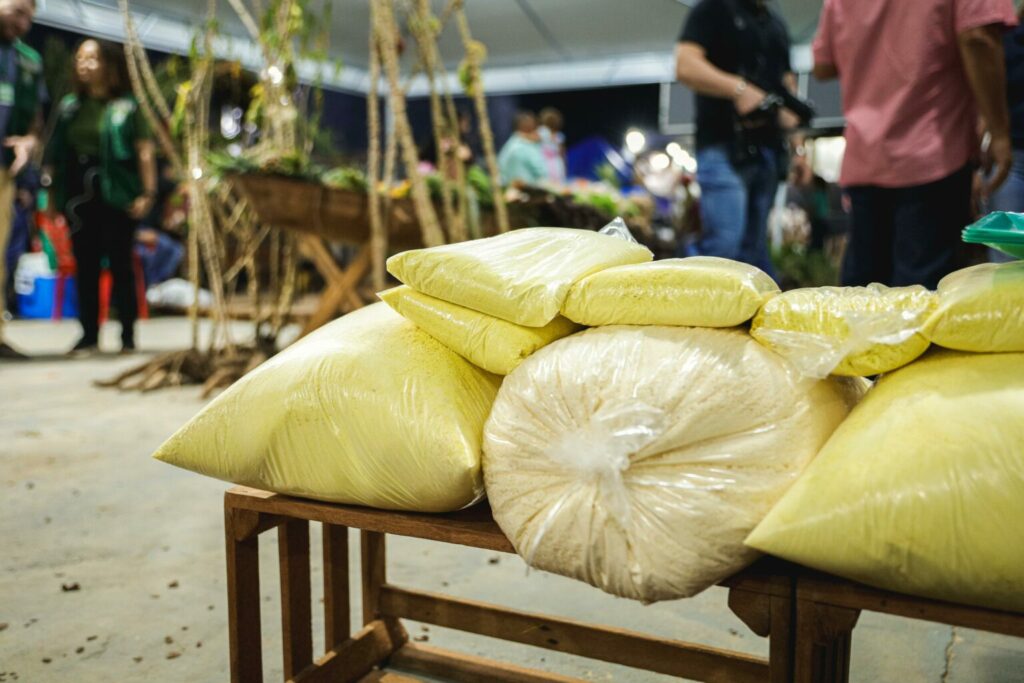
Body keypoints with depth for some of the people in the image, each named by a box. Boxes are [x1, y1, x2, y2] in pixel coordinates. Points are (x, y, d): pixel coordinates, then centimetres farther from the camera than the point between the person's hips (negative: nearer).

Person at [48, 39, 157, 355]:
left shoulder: (125, 106, -1)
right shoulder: (69, 106, 13)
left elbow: (145, 150, -5)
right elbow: (57, 152, 13)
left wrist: (148, 192, -13)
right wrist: (54, 191, 7)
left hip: (115, 194, -5)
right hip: (78, 195, 5)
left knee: (120, 264, 0)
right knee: (85, 265, 6)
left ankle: (128, 335, 6)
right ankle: (89, 334, 12)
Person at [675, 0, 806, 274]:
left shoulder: (776, 24, 23)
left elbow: (786, 84, 26)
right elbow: (685, 66, -11)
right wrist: (739, 89, -24)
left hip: (767, 148, 7)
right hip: (724, 146, -7)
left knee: (753, 247, 7)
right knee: (724, 243, -17)